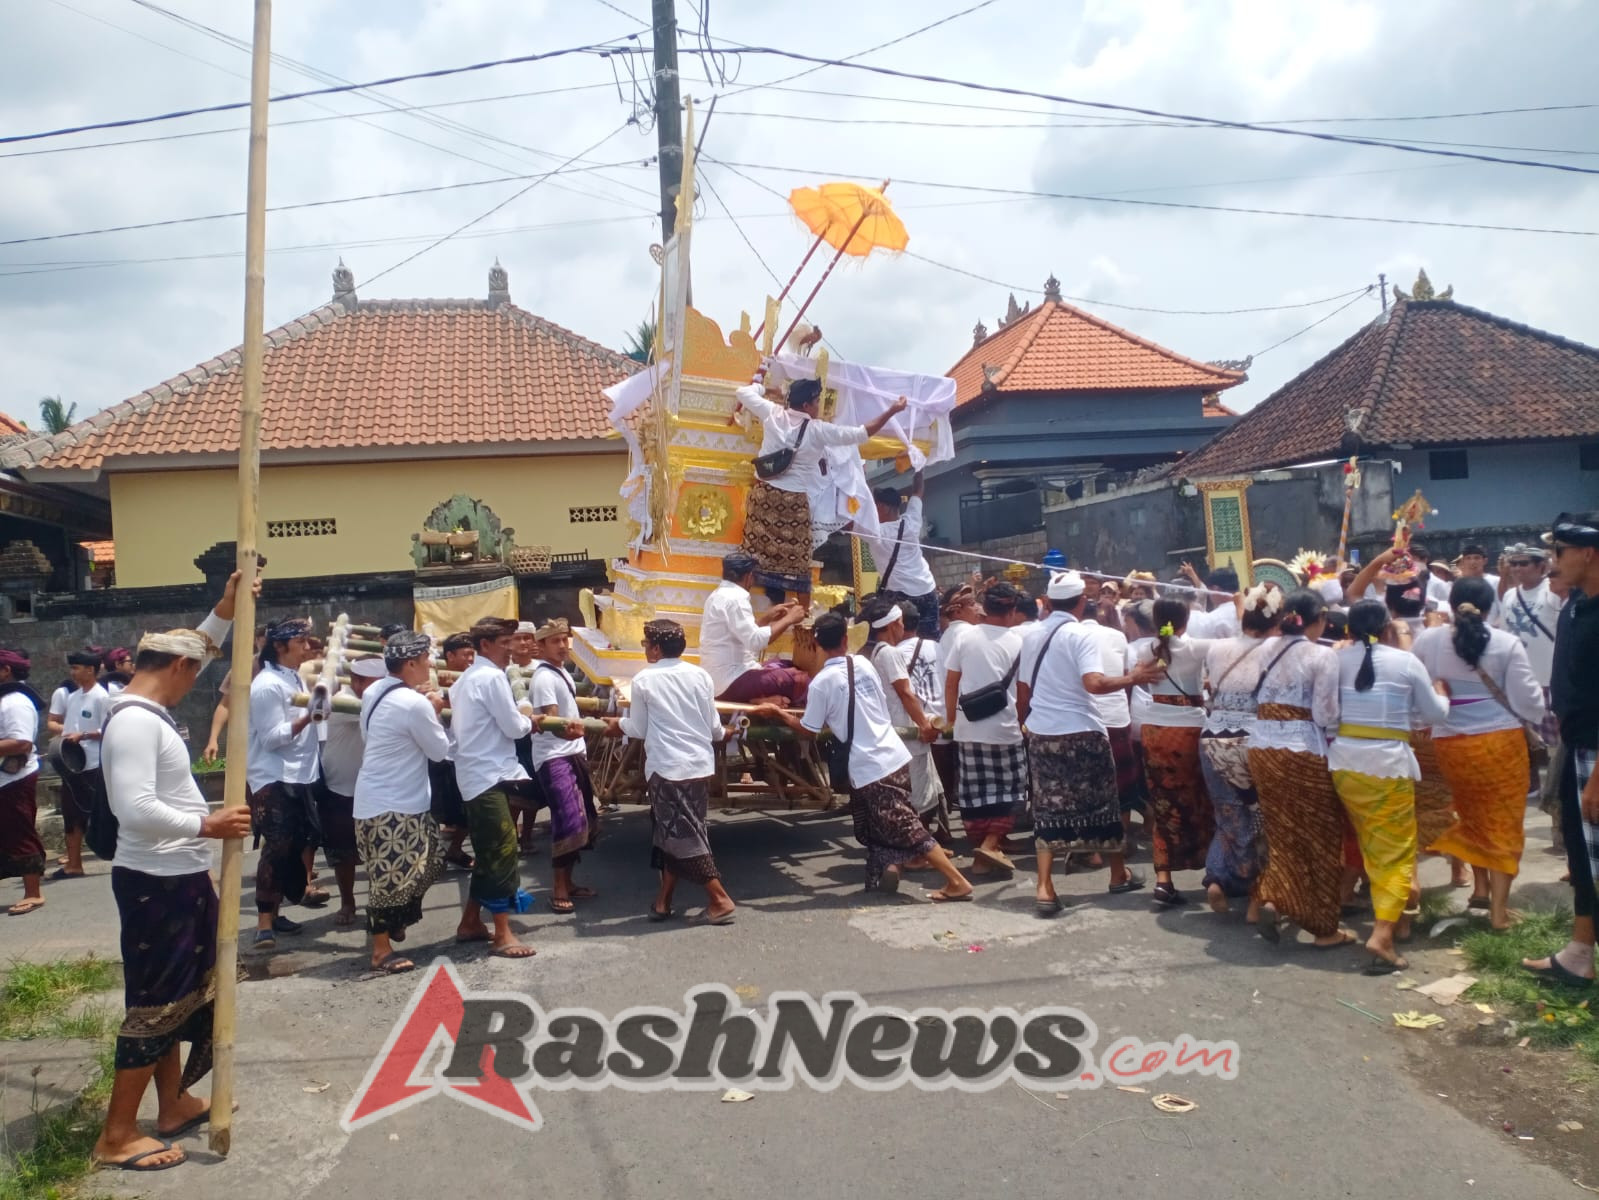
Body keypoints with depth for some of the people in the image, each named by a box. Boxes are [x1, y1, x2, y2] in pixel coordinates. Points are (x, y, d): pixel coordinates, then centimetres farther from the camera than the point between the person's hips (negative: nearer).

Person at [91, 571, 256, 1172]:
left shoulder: (143, 710, 9)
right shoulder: (135, 722, -22)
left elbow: (197, 649, 24)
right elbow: (137, 810, -31)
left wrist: (226, 608, 17)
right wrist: (208, 825, -23)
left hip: (176, 878, 10)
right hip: (156, 884, -10)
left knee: (179, 997, 19)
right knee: (156, 1003, -1)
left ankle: (174, 1104, 32)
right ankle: (116, 1136, 10)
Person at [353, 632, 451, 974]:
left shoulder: (374, 691, 3)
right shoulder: (415, 704, -23)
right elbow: (441, 751, -12)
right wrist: (434, 712, 2)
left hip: (378, 797, 10)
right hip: (391, 805, -10)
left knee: (429, 859, 18)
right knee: (391, 877, 0)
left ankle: (396, 921, 32)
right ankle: (381, 950, 10)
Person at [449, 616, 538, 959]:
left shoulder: (467, 678, 18)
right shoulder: (492, 676, -13)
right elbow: (513, 728, -13)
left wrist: (519, 720, 11)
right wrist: (528, 720, 5)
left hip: (477, 775, 10)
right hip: (490, 776, -10)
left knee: (489, 853, 16)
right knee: (503, 851, -8)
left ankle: (470, 922, 24)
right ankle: (503, 935, -7)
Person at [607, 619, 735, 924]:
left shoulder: (644, 680, -5)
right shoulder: (700, 675, 5)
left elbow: (638, 730, 3)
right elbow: (714, 728, 11)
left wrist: (616, 725, 24)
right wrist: (724, 734, 34)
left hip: (668, 767, -5)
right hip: (701, 765, 5)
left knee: (681, 835, 2)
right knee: (678, 832, 14)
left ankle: (720, 899, 1)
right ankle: (664, 900, 19)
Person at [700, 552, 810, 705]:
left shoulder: (719, 595, 15)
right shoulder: (734, 598, -15)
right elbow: (756, 641, -25)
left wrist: (768, 616, 21)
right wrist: (788, 619, -15)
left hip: (719, 678, 10)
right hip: (731, 682, -10)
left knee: (788, 667, 18)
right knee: (800, 680, -16)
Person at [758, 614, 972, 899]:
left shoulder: (822, 682, -12)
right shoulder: (864, 664, 4)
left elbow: (808, 730, -3)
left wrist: (778, 713, 11)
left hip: (869, 768, -7)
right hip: (895, 757, 7)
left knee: (907, 829, -3)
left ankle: (957, 882, -4)